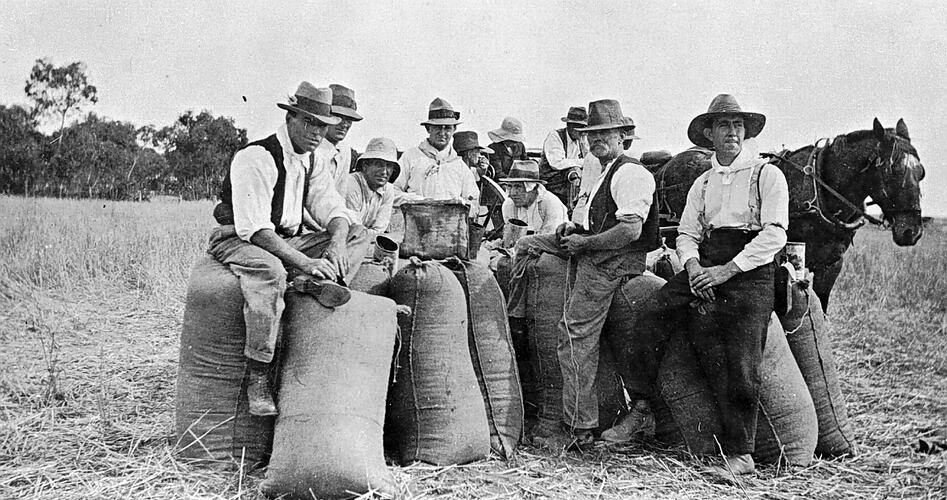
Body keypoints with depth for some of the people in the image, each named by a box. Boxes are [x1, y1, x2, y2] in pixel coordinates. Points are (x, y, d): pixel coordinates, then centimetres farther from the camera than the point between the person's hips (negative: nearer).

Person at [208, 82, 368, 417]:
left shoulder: (312, 161, 9)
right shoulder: (255, 158, -17)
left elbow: (332, 208, 4)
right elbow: (254, 228, -26)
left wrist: (337, 242, -20)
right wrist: (304, 262, -34)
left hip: (288, 242, 8)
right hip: (239, 239, -8)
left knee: (358, 237, -1)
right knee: (269, 271, -41)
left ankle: (319, 282, -29)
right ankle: (258, 378, -35)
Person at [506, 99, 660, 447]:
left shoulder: (630, 173, -14)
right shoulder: (607, 173, 18)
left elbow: (631, 230, -24)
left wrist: (584, 242, -17)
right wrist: (577, 228, 7)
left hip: (608, 262, -10)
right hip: (590, 253, 10)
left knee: (576, 335, -13)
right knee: (527, 246, 15)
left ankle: (578, 428, -8)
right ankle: (513, 320, 18)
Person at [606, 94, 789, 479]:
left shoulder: (767, 175, 3)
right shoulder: (703, 183, 20)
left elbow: (774, 234, -7)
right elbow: (687, 233, 15)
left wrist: (727, 269, -16)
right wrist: (693, 265, -9)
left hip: (750, 271, -5)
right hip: (705, 265, 5)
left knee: (739, 363, -12)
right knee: (652, 313, -15)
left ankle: (741, 453, -2)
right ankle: (638, 408, -4)